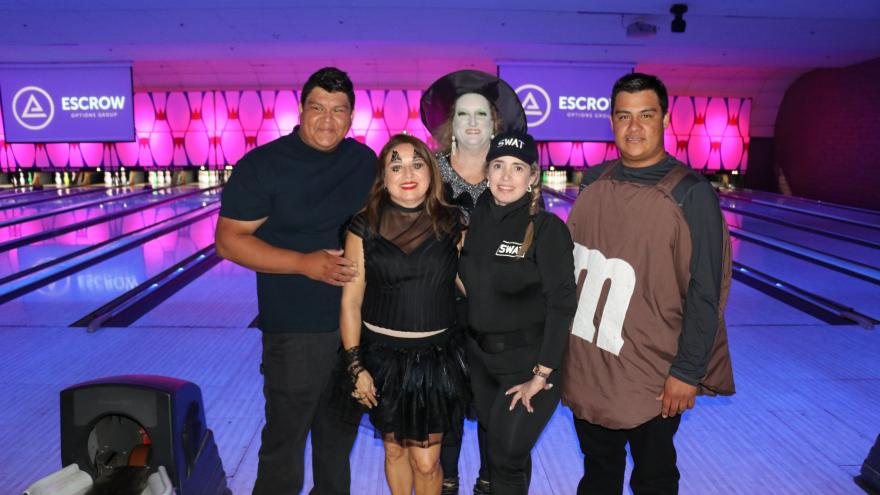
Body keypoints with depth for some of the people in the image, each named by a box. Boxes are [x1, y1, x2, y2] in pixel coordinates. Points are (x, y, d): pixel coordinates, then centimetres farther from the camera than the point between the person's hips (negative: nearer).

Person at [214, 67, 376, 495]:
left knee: (340, 432, 21)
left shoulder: (364, 160, 3)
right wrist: (305, 263, -23)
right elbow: (229, 241, -13)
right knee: (285, 439, 9)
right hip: (296, 331, -5)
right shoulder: (262, 166, -11)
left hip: (359, 323, 5)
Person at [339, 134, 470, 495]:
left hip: (437, 356, 0)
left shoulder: (451, 225, -5)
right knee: (394, 450, 19)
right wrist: (355, 366, -6)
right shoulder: (365, 227, -9)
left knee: (426, 461, 8)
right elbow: (350, 302, -5)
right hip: (383, 356, 0)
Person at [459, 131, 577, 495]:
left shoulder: (547, 228, -15)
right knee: (492, 445, 20)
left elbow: (561, 303, -17)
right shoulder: (477, 219, 0)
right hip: (480, 355, 5)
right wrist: (469, 344, 10)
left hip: (527, 358, -5)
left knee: (507, 454, 1)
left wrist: (542, 373, -18)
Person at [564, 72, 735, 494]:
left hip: (650, 374, -4)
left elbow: (705, 294, -13)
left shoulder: (690, 194, -13)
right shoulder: (595, 182, 2)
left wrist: (688, 372, -14)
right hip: (586, 364, 5)